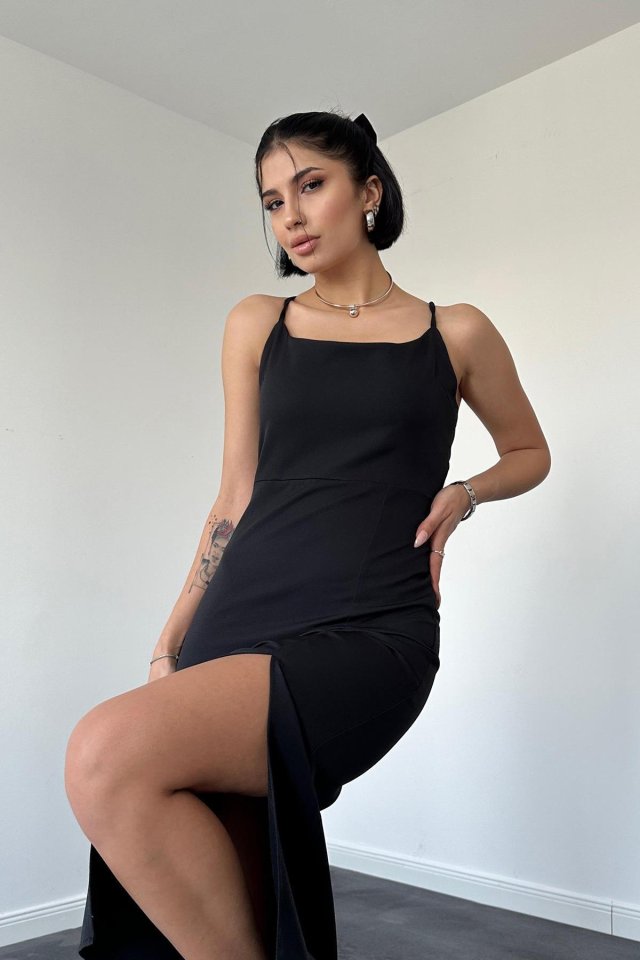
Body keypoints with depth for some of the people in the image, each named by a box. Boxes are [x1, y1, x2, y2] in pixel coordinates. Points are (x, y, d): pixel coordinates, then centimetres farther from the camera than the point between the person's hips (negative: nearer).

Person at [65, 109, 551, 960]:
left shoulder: (455, 333, 9)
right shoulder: (256, 326, 14)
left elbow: (530, 453, 23)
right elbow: (238, 496, 14)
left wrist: (463, 493, 1)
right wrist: (170, 641, 8)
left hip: (371, 633, -3)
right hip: (242, 618, 4)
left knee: (109, 756, -27)